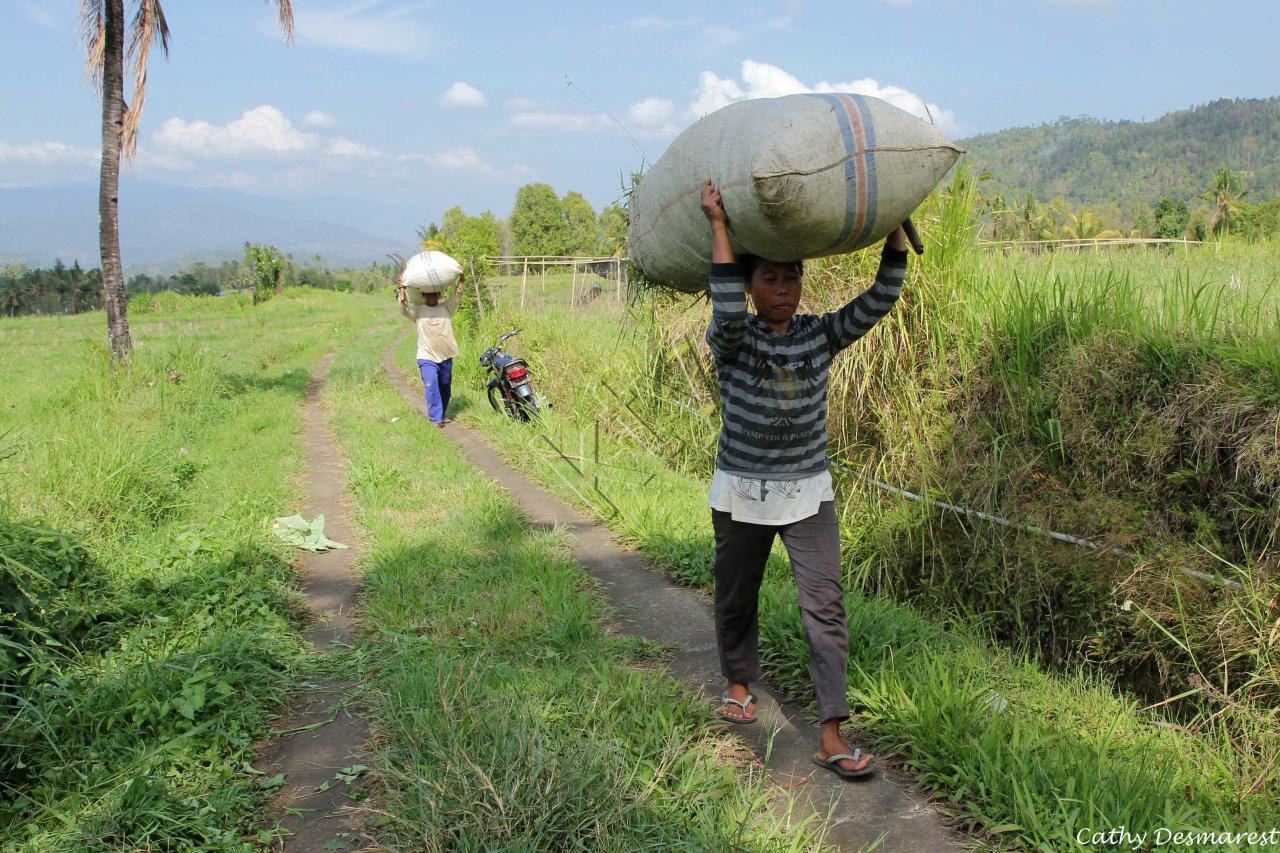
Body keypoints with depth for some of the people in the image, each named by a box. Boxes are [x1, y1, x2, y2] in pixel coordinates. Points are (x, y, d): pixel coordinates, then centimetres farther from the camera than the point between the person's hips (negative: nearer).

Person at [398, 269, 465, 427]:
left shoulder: (446, 307, 8)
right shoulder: (417, 311, 2)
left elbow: (456, 295, -3)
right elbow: (404, 309, -14)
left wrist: (460, 280, -19)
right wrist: (401, 290, -25)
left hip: (446, 356, 4)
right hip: (427, 357, -4)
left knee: (445, 387, 16)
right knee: (431, 385, -20)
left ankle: (442, 414, 35)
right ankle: (435, 418, -18)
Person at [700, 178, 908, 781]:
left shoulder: (821, 336, 0)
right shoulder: (732, 341, -10)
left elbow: (880, 299, -9)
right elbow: (728, 311, -33)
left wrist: (896, 227, -14)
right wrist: (718, 225, -30)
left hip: (808, 492, 2)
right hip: (742, 492, -1)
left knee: (825, 605, -8)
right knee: (736, 598, 15)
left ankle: (831, 736, -5)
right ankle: (739, 685, 43)